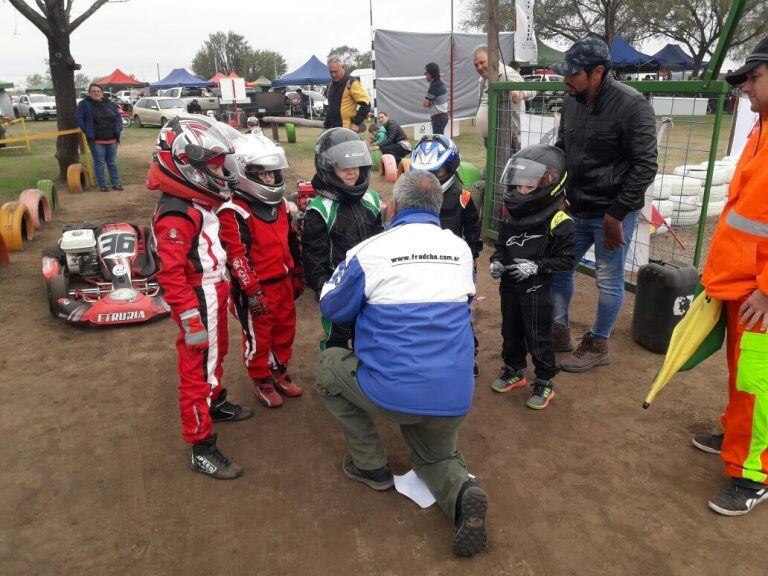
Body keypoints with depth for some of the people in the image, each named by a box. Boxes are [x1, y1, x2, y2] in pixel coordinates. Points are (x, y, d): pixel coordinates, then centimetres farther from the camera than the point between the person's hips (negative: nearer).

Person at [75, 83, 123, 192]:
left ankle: (116, 183, 18)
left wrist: (117, 130, 3)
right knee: (99, 163, 1)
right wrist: (88, 132, -9)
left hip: (111, 139, 4)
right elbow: (79, 118, -4)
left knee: (112, 162, 11)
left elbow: (118, 117, 16)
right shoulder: (84, 104, -1)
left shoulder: (109, 104, 12)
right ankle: (102, 185, 8)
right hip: (96, 140, -4)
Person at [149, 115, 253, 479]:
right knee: (197, 369, 1)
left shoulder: (201, 201, 6)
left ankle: (216, 404, 51)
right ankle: (201, 448, 14)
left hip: (215, 295, 10)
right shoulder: (176, 215, -25)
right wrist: (190, 320, -25)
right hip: (199, 302, -10)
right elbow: (170, 275, -27)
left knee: (217, 354, 27)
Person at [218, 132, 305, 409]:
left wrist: (297, 275, 17)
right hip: (257, 289, -8)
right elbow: (236, 256, -21)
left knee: (286, 330, 20)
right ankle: (262, 381, 28)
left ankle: (280, 372, 40)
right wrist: (252, 291, -22)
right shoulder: (235, 212, -18)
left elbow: (291, 241, 16)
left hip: (284, 283, 8)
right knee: (258, 338, 9)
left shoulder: (280, 204, 8)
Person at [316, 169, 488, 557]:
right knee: (436, 457, 31)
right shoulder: (461, 249, 5)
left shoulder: (370, 251, -8)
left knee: (327, 365, 24)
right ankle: (461, 492, -5)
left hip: (390, 394, -4)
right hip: (454, 399, 5)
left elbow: (333, 309, 7)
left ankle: (370, 465, 24)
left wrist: (338, 274, 24)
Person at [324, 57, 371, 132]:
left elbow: (366, 104, -13)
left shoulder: (351, 83, -8)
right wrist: (326, 125, 21)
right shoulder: (331, 85, 17)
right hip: (332, 130, 8)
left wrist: (356, 124, -17)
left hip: (347, 130, -8)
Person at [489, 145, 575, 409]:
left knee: (538, 337, 5)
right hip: (509, 286, 7)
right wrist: (496, 261, -5)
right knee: (510, 331, 20)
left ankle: (545, 382, 24)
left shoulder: (559, 223, -17)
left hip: (536, 290, -6)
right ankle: (514, 371, 39)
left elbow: (566, 259, -14)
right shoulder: (512, 216, 2)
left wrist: (536, 266, -24)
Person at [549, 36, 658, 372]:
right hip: (575, 209, 7)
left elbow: (645, 166, -16)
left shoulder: (631, 105, -16)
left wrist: (616, 213, -17)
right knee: (558, 269, 13)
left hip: (612, 213, -6)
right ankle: (559, 333, 32)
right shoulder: (572, 102, 2)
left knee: (609, 281, 6)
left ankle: (597, 345, 24)